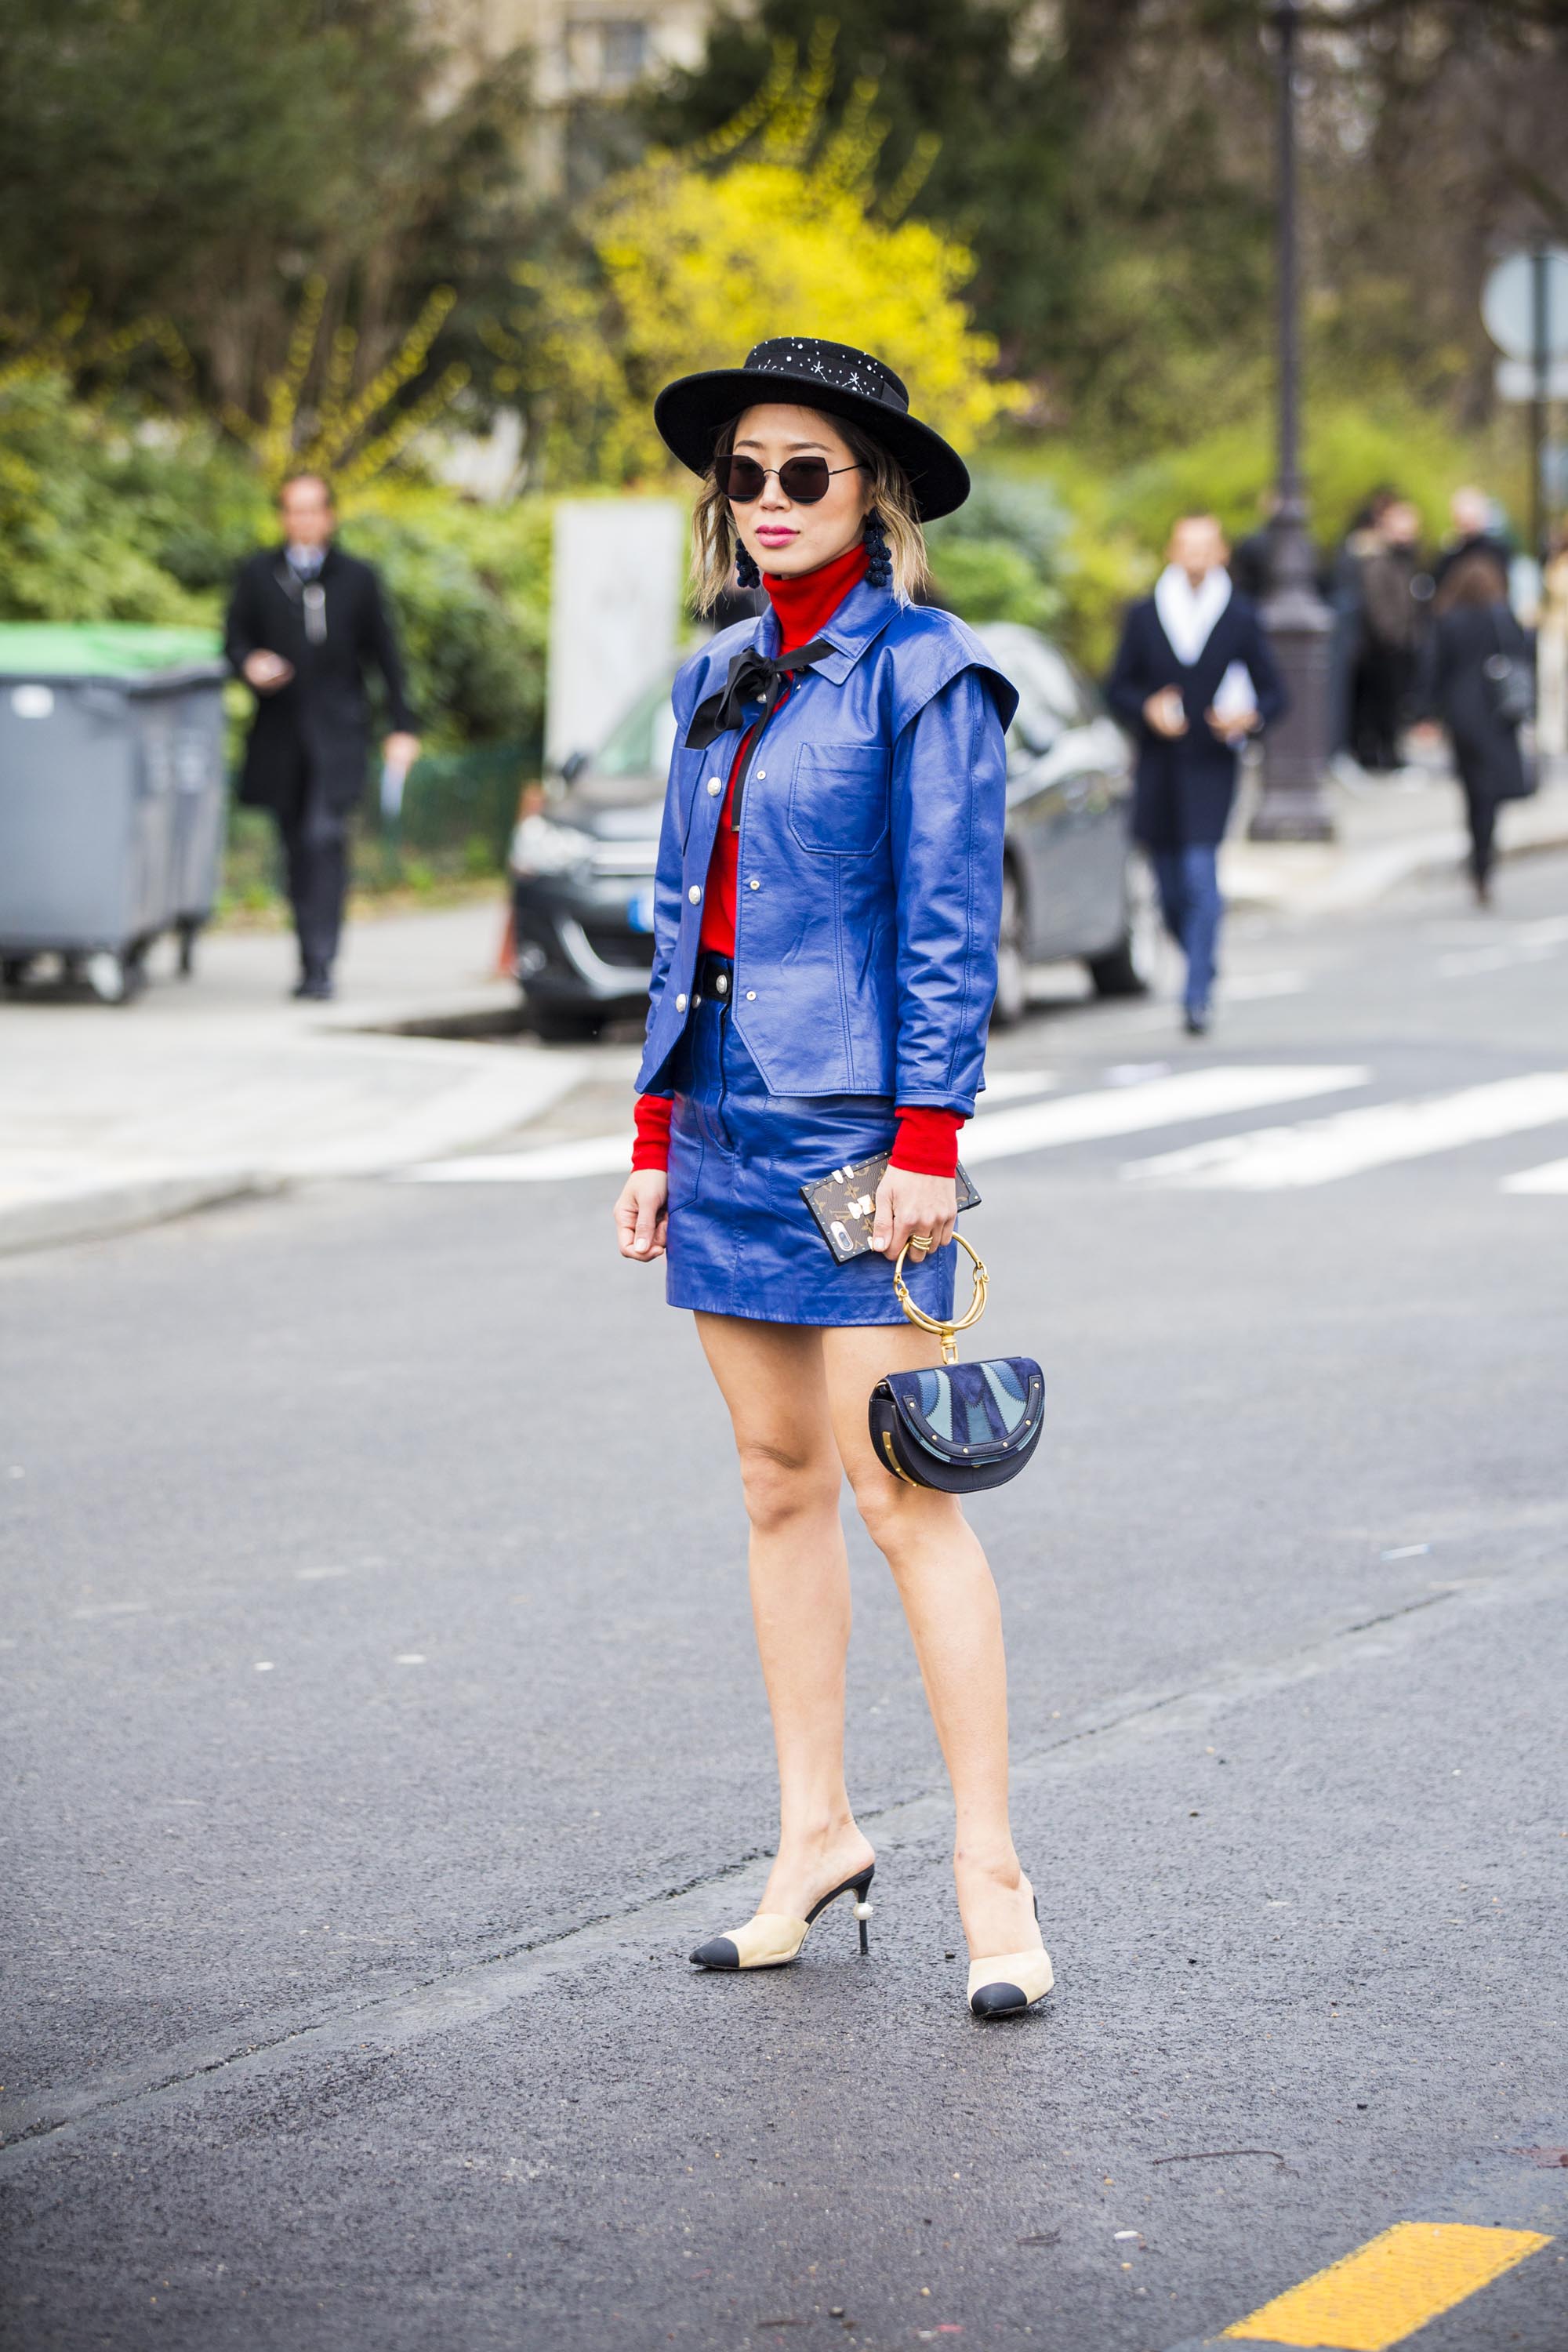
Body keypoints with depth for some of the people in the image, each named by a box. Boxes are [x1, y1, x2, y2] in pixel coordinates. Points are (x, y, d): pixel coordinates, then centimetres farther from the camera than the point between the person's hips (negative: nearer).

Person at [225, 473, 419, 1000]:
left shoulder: (357, 578, 7)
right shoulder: (257, 575, 9)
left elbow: (385, 654, 11)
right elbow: (235, 640, 11)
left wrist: (403, 725, 7)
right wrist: (250, 665, -13)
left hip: (336, 734, -2)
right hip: (280, 734, 2)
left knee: (325, 838, -17)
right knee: (296, 848, 7)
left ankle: (319, 965, -21)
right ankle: (313, 954, 18)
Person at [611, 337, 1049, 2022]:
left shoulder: (925, 673, -7)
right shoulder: (719, 680, 13)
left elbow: (950, 923, -11)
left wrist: (926, 1139, -16)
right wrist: (654, 1133, 13)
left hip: (851, 1123, -7)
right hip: (727, 1122, 7)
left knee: (897, 1491, -8)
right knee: (777, 1483, 11)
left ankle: (990, 1876, -4)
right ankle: (816, 1833, 19)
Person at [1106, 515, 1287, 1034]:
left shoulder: (1241, 617, 5)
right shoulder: (1144, 616, 8)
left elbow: (1273, 692, 8)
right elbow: (1118, 688, 11)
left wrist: (1250, 717, -14)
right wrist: (1148, 709, -10)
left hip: (1211, 766, -2)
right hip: (1158, 771, 2)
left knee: (1201, 877, -14)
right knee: (1170, 889, 7)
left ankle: (1197, 996, -13)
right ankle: (1202, 966, 32)